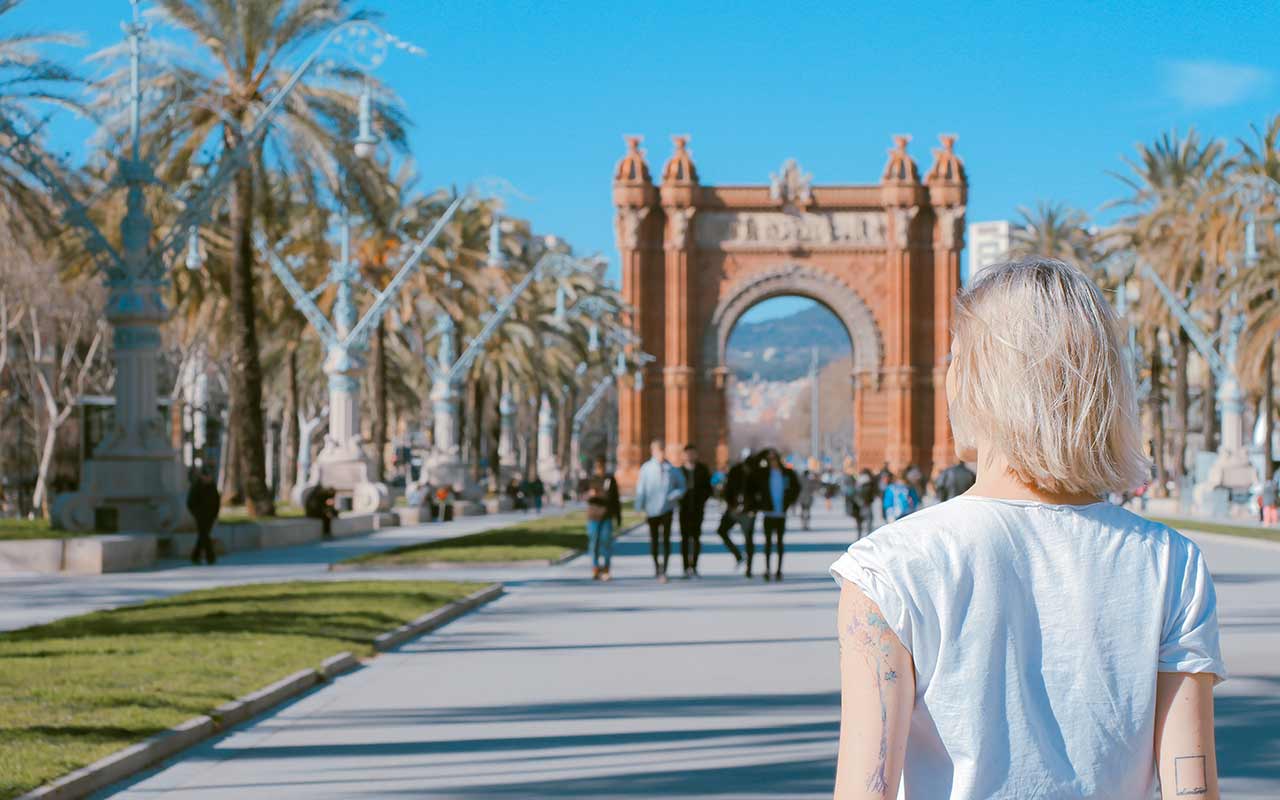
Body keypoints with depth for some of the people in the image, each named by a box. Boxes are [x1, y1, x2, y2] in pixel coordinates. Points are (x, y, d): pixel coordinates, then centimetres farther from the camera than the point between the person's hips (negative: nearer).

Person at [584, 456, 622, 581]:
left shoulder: (610, 478, 8)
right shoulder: (590, 479, 5)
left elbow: (615, 499, 11)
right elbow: (585, 497, 0)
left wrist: (618, 516, 11)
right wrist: (590, 495, -24)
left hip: (607, 516, 0)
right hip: (593, 515, 0)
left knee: (606, 542, -7)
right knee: (594, 542, -1)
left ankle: (606, 571, -2)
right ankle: (595, 569, 7)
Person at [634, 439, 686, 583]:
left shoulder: (671, 469, -1)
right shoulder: (646, 468, -5)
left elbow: (681, 486, 10)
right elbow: (640, 489, -4)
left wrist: (675, 495, -11)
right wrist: (641, 508, -8)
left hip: (667, 509, 0)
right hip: (652, 510, 0)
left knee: (666, 540, -9)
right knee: (654, 539, 13)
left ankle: (663, 571, -9)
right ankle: (656, 565, 34)